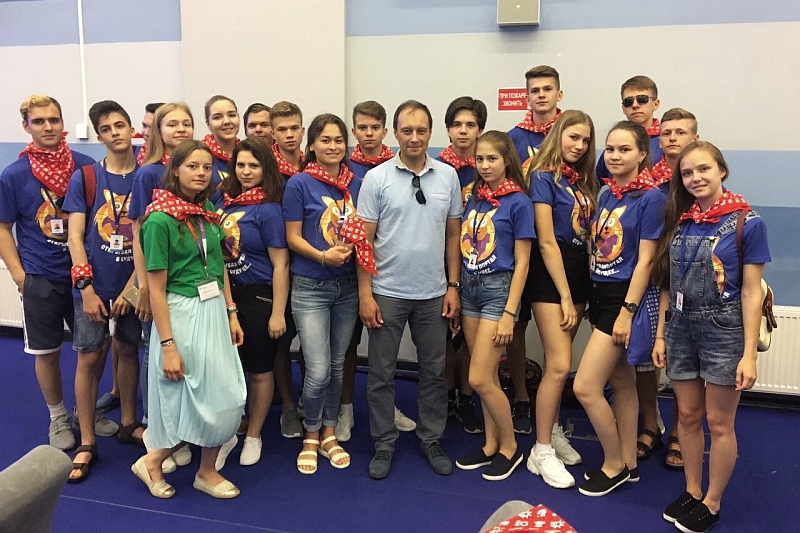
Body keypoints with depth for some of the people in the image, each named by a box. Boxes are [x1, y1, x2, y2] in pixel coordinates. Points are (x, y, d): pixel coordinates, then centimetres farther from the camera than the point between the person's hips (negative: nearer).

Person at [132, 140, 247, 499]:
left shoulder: (208, 212, 6)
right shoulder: (160, 219, -14)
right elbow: (156, 289, -15)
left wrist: (231, 314, 9)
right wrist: (168, 345, -17)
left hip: (214, 311, 7)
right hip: (181, 314, -7)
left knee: (225, 398, 9)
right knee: (193, 400, 3)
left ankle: (207, 471, 28)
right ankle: (151, 462, 27)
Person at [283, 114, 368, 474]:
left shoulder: (356, 184, 5)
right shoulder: (300, 184, -7)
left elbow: (364, 232, 11)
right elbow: (293, 238, -7)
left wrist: (356, 250, -10)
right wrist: (323, 256, -22)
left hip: (347, 287, 4)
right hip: (310, 288, -4)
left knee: (337, 365, 13)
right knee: (318, 371, -6)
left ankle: (329, 433, 31)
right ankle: (311, 436, 19)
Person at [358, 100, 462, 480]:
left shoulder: (448, 176, 3)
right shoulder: (376, 178, -5)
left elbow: (453, 235, 8)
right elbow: (364, 239, -5)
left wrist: (453, 285, 3)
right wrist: (365, 294, -9)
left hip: (433, 293, 3)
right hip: (387, 292, -2)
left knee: (434, 371, 13)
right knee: (381, 373, 7)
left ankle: (431, 439, 30)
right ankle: (384, 443, 24)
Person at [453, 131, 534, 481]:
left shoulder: (518, 202, -8)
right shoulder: (473, 198, 9)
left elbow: (521, 263, -10)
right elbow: (464, 249, 12)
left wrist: (509, 314, -13)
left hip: (498, 289, -6)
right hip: (469, 288, 6)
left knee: (479, 379, -5)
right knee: (488, 376, 12)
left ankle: (509, 447, 15)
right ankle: (491, 444, 26)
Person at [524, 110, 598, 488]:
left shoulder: (584, 180, 13)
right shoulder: (544, 177, -8)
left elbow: (587, 232, 12)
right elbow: (546, 242, -13)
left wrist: (578, 293, 5)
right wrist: (565, 297, -14)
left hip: (579, 272, 7)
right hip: (549, 274, -6)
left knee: (559, 361, 12)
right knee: (559, 365, -9)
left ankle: (553, 431, 28)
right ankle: (542, 451, 3)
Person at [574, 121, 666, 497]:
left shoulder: (650, 197, -12)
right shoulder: (607, 195, 10)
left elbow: (645, 260, -15)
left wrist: (628, 311, -17)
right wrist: (592, 300, 13)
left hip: (623, 297, -8)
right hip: (600, 293, 8)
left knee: (585, 387, -7)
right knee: (622, 383, 15)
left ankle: (614, 465, 13)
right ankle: (628, 462, 27)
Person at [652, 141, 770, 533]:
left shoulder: (746, 222, -8)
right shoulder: (679, 221, 6)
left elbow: (750, 292, -10)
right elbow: (668, 285, 9)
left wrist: (749, 353, -13)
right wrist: (660, 335, 7)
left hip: (724, 329, -4)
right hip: (681, 327, 5)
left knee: (719, 421, 6)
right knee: (689, 416, 13)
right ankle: (691, 492, 30)